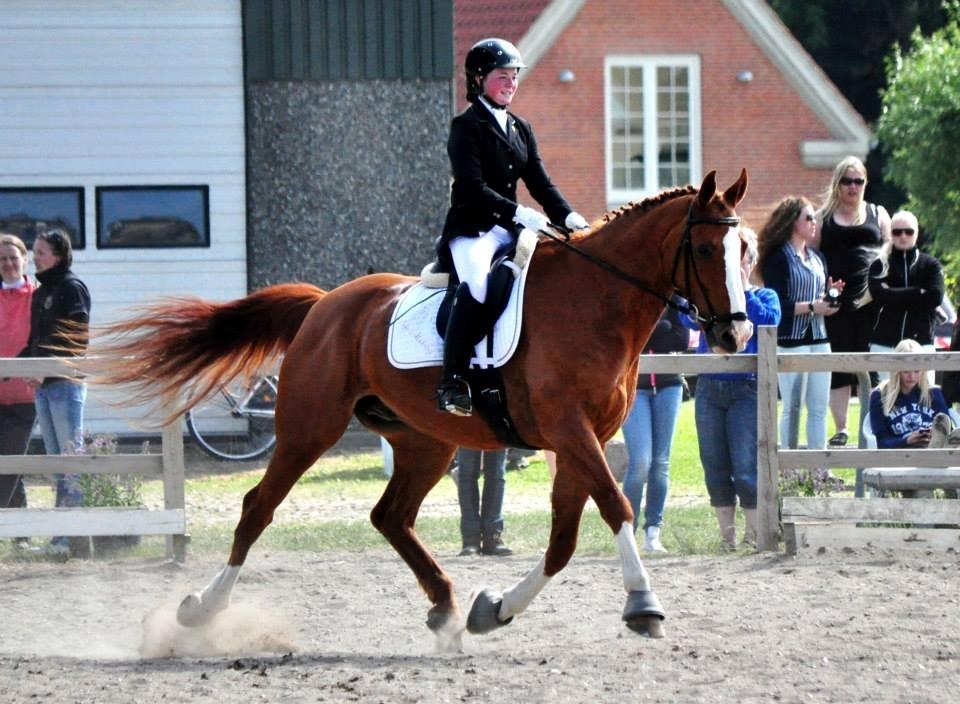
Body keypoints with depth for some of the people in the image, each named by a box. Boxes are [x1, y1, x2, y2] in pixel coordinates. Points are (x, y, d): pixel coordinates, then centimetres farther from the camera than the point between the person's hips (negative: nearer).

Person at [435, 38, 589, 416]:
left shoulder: (521, 129, 18)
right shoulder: (466, 126, -4)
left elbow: (539, 183, 14)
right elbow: (472, 186, -14)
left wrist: (567, 216, -5)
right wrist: (519, 213, -23)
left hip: (509, 229, 7)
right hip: (471, 228, -7)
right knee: (477, 281, -36)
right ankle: (451, 381, -37)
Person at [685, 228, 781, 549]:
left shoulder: (764, 297, 9)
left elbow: (768, 322, -13)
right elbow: (691, 318, -7)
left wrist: (743, 291, -7)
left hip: (747, 389, -3)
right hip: (709, 388, 3)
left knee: (745, 468, -10)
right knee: (715, 468, 4)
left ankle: (756, 533, -2)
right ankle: (728, 535, 11)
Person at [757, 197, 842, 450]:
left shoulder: (817, 258, 16)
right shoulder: (778, 258, -8)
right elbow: (776, 304, -16)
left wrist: (831, 294, 0)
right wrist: (811, 307, -20)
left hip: (818, 339, 7)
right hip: (791, 340, -7)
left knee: (820, 408, 6)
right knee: (792, 407, -1)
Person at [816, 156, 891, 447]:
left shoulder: (878, 215, 14)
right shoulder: (823, 218, 11)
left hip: (871, 303, 0)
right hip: (836, 303, 0)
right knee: (838, 368, 0)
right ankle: (841, 429, 5)